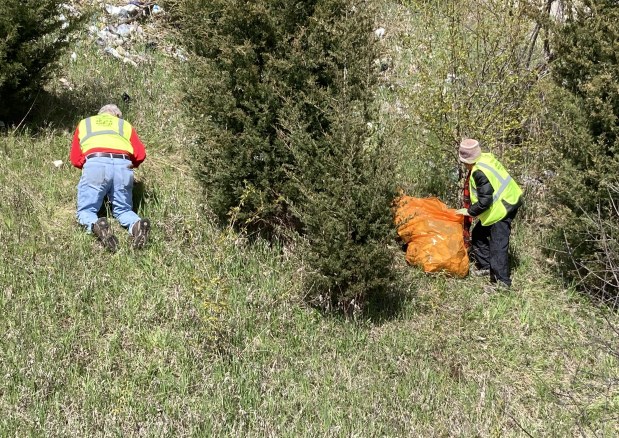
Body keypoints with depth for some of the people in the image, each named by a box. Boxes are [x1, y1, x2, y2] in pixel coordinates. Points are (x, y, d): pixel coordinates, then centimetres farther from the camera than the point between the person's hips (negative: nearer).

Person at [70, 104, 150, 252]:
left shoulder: (84, 123, 32)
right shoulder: (125, 124, 32)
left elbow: (75, 159, 23)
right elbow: (140, 154, 18)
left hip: (95, 165, -1)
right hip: (123, 166, 2)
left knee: (85, 211, 8)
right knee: (123, 210, 17)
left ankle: (96, 225, -26)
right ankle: (137, 225, -16)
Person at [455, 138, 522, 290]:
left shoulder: (480, 173, -27)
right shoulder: (485, 157, 2)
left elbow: (484, 202, -24)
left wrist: (470, 212, -8)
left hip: (502, 208, -11)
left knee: (498, 245, -8)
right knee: (478, 234, 19)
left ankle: (502, 281, -4)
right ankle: (485, 266, 30)